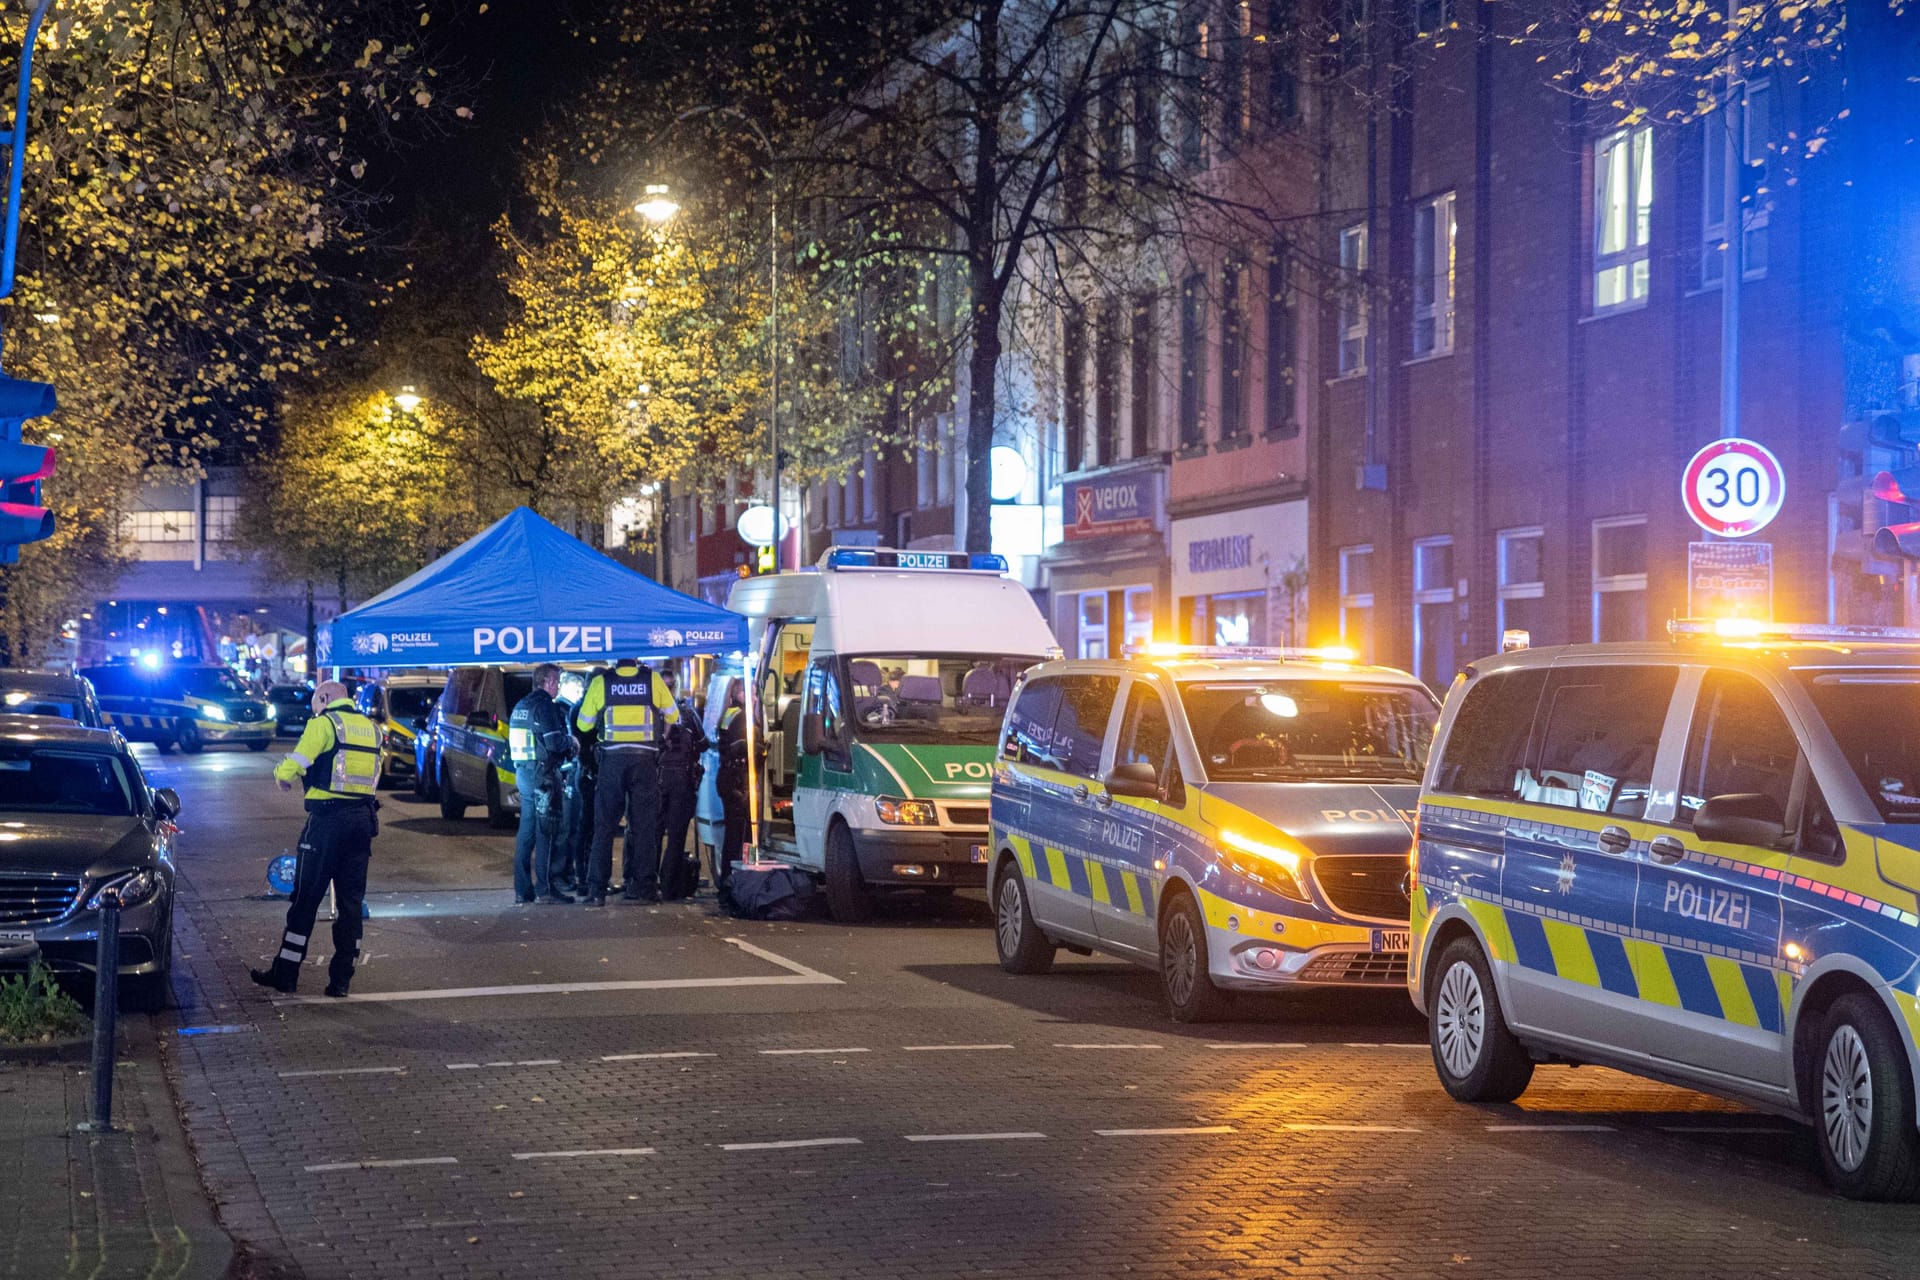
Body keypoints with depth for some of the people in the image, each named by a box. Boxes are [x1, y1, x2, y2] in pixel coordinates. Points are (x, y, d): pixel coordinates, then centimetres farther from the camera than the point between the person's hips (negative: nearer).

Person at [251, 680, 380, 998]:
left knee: (306, 898, 3)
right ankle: (341, 979, 9)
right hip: (363, 818, 5)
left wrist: (282, 773, 11)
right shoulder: (372, 728, 14)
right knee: (351, 900, 9)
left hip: (327, 818, -5)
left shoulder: (323, 723, -5)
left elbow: (293, 767, -13)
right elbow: (374, 775, 11)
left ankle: (285, 972, 9)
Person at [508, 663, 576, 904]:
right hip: (543, 773, -9)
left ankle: (522, 890, 12)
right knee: (546, 831, -7)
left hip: (523, 773, 9)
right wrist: (571, 742, 1)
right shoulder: (545, 705, -12)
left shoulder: (520, 706, 15)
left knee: (527, 830, 11)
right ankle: (545, 888, -9)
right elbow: (555, 742, -21)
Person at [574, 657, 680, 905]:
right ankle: (642, 885, 4)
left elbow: (583, 724, 10)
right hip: (645, 759, 0)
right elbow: (673, 717, 13)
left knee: (604, 825, 5)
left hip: (612, 759, 0)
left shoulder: (601, 683, 2)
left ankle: (596, 889, 0)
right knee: (644, 825, 7)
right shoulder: (653, 680, 2)